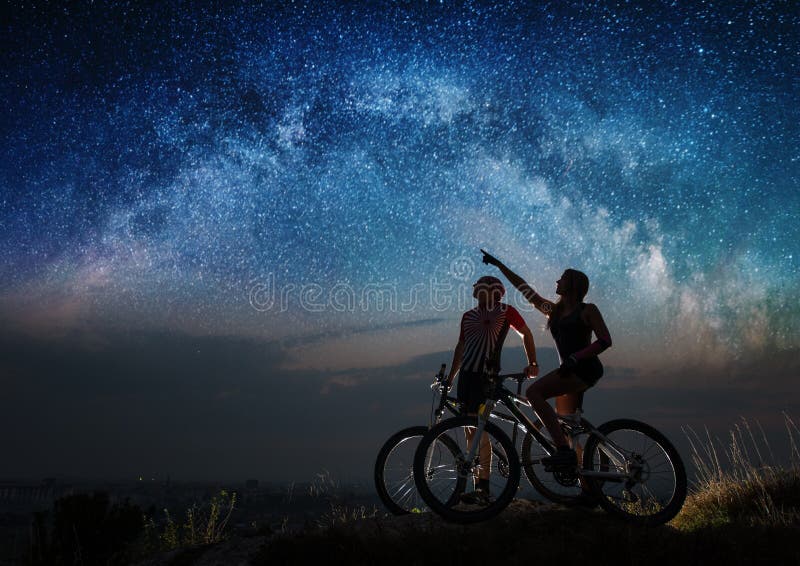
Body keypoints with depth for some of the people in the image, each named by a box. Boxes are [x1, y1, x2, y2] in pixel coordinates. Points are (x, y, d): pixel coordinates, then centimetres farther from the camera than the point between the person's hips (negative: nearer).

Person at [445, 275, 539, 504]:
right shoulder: (468, 316, 17)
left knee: (478, 428, -16)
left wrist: (532, 363, -1)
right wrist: (449, 378, 25)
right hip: (467, 373, 6)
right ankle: (478, 485, 9)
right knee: (470, 430, 5)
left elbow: (526, 333, 8)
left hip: (487, 375, -6)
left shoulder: (506, 311, 2)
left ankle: (483, 487, -15)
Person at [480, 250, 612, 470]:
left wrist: (575, 357, -23)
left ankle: (564, 451, -27)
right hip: (570, 371, 8)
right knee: (567, 424, 8)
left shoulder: (588, 310, -2)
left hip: (585, 369, -8)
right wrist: (499, 265, 19)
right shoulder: (554, 310, 16)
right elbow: (525, 289, 19)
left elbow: (605, 340, -12)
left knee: (534, 392, -23)